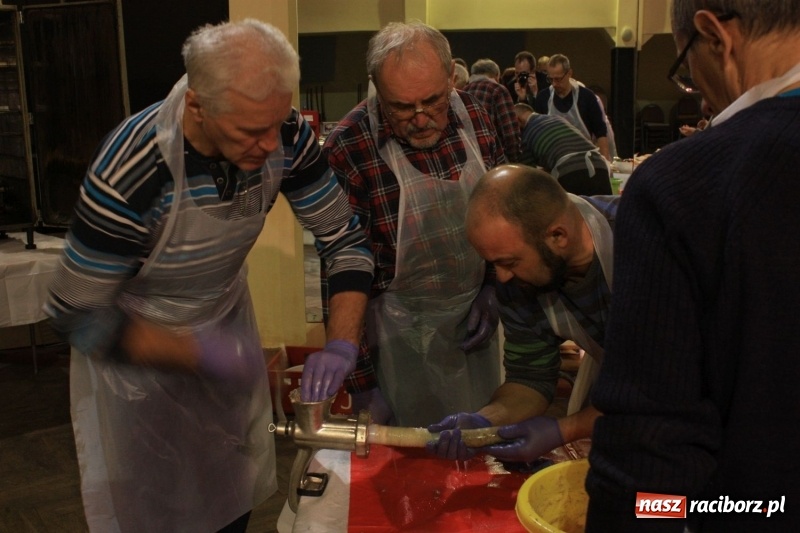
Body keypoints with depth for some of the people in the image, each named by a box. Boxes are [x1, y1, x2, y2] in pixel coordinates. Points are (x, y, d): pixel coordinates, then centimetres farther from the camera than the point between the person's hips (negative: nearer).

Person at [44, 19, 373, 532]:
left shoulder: (285, 135, -23)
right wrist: (199, 354, -29)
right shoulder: (130, 172, -34)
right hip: (134, 339, -4)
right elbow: (77, 315, -23)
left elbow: (346, 237, -11)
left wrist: (342, 345, -24)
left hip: (226, 316, 4)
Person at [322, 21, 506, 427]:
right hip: (402, 328, -4)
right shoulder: (348, 149, -20)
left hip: (476, 311, 5)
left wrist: (494, 289, -1)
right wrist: (361, 381, -13)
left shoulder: (476, 117, -6)